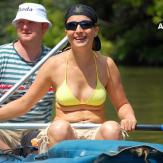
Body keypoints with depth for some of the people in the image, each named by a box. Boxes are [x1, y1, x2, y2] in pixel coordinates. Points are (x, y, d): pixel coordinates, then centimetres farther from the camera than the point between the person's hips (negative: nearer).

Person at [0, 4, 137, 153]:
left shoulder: (106, 65, 5)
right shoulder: (54, 64, 2)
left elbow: (122, 105, 13)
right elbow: (24, 103, 9)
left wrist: (129, 118, -8)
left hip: (97, 135, 1)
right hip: (62, 135, -1)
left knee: (112, 128, -32)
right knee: (59, 127, -35)